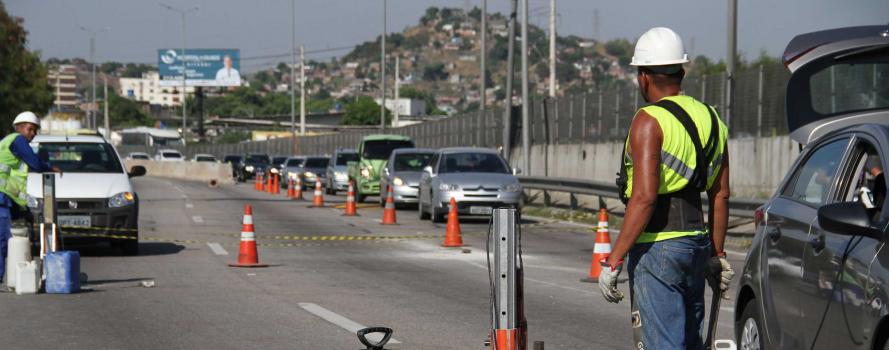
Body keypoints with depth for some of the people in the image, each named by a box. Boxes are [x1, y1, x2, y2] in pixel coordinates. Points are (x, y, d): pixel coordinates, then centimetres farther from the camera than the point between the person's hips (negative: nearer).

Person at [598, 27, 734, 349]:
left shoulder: (649, 121, -13)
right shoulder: (709, 118, 12)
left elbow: (644, 197, -21)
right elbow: (720, 196, 15)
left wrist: (613, 261, -19)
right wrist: (717, 254, 23)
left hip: (657, 248, -8)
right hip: (696, 241, 8)